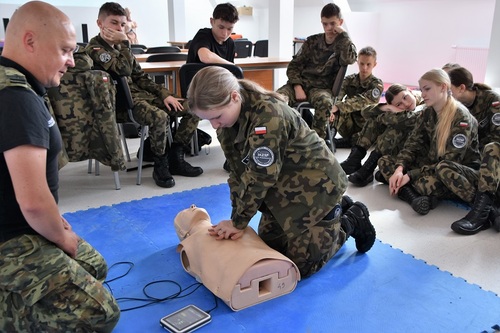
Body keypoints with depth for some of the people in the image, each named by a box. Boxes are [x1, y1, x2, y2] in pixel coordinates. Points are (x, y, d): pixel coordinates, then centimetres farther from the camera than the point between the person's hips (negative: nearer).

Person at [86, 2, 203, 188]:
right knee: (159, 117, -38)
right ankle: (160, 165, -16)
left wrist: (165, 94, 6)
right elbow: (124, 70, -19)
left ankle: (175, 157, 2)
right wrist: (124, 43, -11)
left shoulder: (119, 46, 19)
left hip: (142, 94, 8)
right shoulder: (94, 48, -5)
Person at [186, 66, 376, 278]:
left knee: (301, 263, -5)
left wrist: (239, 222, -19)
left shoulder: (268, 114, -34)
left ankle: (352, 221, 18)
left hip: (315, 182, -8)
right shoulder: (228, 121, -8)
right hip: (283, 183, 8)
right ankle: (334, 208, 28)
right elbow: (238, 173, -5)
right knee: (266, 246, 16)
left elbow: (260, 176, -29)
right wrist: (236, 219, -11)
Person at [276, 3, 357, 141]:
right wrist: (297, 87, -9)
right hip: (301, 82, 2)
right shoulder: (312, 41, 12)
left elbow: (349, 60, -17)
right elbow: (294, 66, 9)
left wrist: (343, 34, -7)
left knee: (325, 102, -39)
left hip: (322, 87, -2)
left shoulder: (345, 44, 8)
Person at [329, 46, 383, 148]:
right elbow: (337, 95, -17)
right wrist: (333, 109, -40)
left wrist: (338, 106, -37)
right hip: (348, 126, 0)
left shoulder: (377, 84, -9)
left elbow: (362, 101, -27)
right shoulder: (349, 79, 0)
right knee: (341, 110, -29)